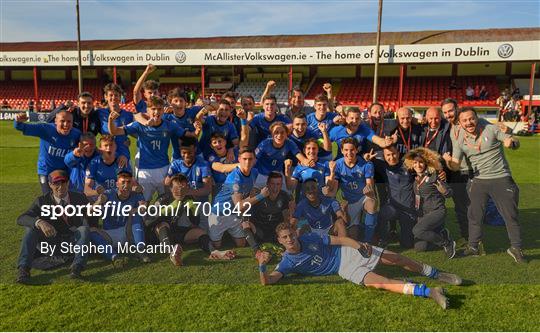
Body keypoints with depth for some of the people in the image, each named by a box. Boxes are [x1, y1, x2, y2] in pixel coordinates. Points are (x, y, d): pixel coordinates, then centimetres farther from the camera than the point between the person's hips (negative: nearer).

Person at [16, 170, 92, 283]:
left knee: (84, 229, -29)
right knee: (31, 228, -21)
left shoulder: (79, 198, 4)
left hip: (73, 242, 0)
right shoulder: (42, 201, 1)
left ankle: (77, 268, -45)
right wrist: (39, 222, -33)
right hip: (50, 245, 1)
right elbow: (21, 219, -13)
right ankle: (23, 269, -32)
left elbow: (90, 223, 2)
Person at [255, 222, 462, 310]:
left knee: (397, 259, -3)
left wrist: (359, 245, -19)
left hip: (349, 251, 3)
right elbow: (267, 282, -19)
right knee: (379, 283, -28)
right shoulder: (287, 263, -8)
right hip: (344, 269, -3)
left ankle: (436, 274, 17)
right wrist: (262, 265, -41)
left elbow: (339, 239, 0)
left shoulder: (310, 238, -3)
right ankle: (429, 292, -32)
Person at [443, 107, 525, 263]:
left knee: (510, 214, 2)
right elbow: (455, 166, -2)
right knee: (474, 214, 4)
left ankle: (516, 248, 17)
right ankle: (473, 246, 17)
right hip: (479, 181, 2)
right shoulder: (460, 140, -1)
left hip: (501, 178, -2)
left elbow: (515, 142, -7)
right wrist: (448, 161, -26)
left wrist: (511, 143, -32)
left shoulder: (491, 129, -8)